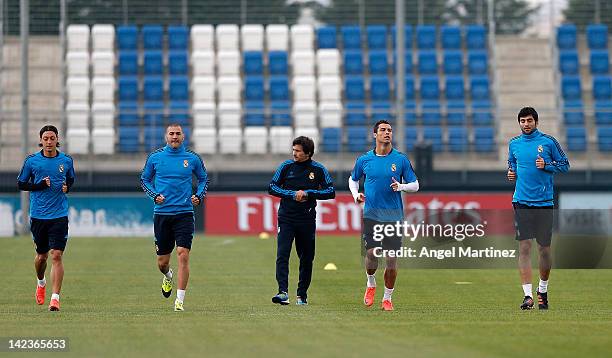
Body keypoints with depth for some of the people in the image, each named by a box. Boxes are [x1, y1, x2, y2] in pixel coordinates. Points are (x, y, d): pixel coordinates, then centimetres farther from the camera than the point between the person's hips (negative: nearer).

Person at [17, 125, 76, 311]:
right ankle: (41, 283, 43)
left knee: (57, 256, -11)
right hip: (38, 216, 1)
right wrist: (40, 185, -11)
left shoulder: (67, 161, 3)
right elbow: (21, 184, 5)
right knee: (41, 256, 11)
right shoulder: (31, 161, -1)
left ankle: (55, 297, -12)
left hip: (59, 216, -1)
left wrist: (67, 187, -2)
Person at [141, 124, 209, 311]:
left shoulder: (192, 158, 3)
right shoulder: (155, 157, 4)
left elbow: (203, 178, 18)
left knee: (183, 254, -14)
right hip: (162, 213, 1)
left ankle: (180, 300, -9)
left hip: (184, 213, -1)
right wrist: (155, 195, -3)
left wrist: (199, 196, 0)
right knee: (162, 261, 6)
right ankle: (168, 277, 43)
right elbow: (144, 179, 14)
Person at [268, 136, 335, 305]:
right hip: (286, 218, -1)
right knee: (282, 255, -16)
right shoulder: (286, 166, 3)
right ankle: (283, 292, -24)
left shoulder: (318, 169, 1)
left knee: (306, 258, 8)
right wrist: (292, 194, -10)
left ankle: (302, 295, 20)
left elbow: (331, 192, 0)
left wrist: (308, 193, -11)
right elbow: (272, 187, 4)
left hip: (307, 220, 1)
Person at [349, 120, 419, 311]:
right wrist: (356, 195, 3)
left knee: (392, 260, -2)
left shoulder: (401, 159, 1)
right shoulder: (364, 159, 5)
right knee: (372, 254, -13)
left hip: (393, 216, 0)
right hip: (370, 214, 0)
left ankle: (387, 298, 13)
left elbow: (415, 185, 7)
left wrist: (401, 186, -14)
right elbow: (353, 179, 22)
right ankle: (371, 284, 16)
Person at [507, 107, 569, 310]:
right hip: (522, 202, 1)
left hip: (544, 202, -1)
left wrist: (546, 166, -10)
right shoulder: (514, 144, 9)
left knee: (544, 248, 5)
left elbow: (565, 165, 6)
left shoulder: (548, 141, 0)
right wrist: (511, 173, 5)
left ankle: (543, 290, 27)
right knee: (524, 247, -9)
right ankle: (528, 295, -11)